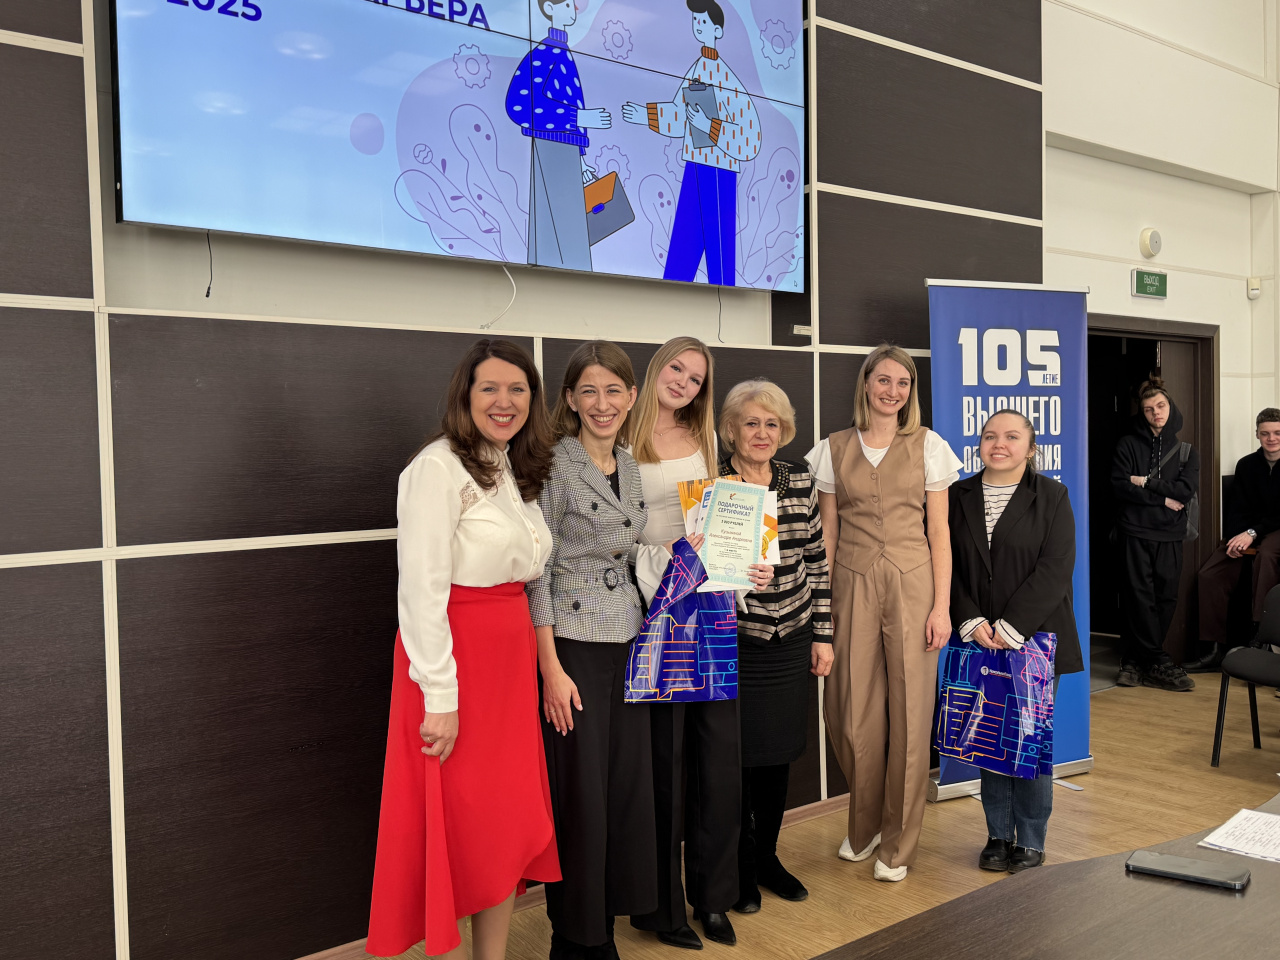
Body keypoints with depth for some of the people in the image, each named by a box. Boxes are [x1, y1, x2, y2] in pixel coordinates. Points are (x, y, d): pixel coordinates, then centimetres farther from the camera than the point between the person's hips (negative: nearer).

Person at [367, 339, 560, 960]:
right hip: (453, 659, -8)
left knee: (510, 822, 13)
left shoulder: (518, 473, 13)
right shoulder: (439, 467, -12)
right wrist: (441, 696, -20)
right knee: (459, 827, 3)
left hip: (512, 662, 8)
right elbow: (421, 590, -17)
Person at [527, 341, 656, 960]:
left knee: (626, 785, 10)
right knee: (579, 792, 1)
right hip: (572, 644, -6)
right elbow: (537, 571, -13)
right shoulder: (554, 465, -11)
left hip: (628, 643, 7)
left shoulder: (632, 466, 10)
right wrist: (551, 668, -15)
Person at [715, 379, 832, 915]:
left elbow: (817, 563, 8)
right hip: (732, 640, -4)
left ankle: (767, 856, 32)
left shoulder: (800, 482, 6)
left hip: (791, 640, 4)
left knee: (779, 751, 12)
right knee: (736, 753, 3)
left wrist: (822, 635, 7)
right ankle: (740, 866, 23)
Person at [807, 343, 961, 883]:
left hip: (912, 584, -1)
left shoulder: (928, 447, 5)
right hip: (853, 586, 1)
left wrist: (942, 606, -3)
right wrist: (819, 606, 2)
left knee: (909, 711, 2)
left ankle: (899, 842, 18)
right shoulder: (834, 450, 8)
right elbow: (827, 533, 8)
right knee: (853, 712, 2)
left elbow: (938, 534, 4)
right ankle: (864, 826, 27)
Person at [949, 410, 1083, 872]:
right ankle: (998, 835, 21)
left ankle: (1030, 841, 16)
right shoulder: (958, 497, 7)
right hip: (979, 639, 3)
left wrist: (1011, 627, -16)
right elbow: (948, 565, 4)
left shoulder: (1052, 496, 0)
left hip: (1034, 638, -2)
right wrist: (971, 622, -10)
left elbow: (1056, 568, -9)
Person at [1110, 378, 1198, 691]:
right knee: (1140, 596, -7)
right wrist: (1163, 499, -8)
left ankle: (1135, 660, 7)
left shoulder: (1186, 450, 12)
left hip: (1170, 535, 3)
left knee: (1166, 598, -1)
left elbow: (1187, 489, -3)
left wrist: (1146, 482, -7)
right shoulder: (1128, 444, 6)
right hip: (1135, 532, -2)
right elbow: (1120, 485, -7)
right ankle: (1157, 663, 1)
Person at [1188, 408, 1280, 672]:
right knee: (1209, 575, -18)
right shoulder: (1246, 465, 10)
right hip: (1247, 534, 5)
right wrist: (1236, 537, -9)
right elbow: (1236, 510, 9)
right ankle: (1216, 648, -12)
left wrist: (1253, 533, -21)